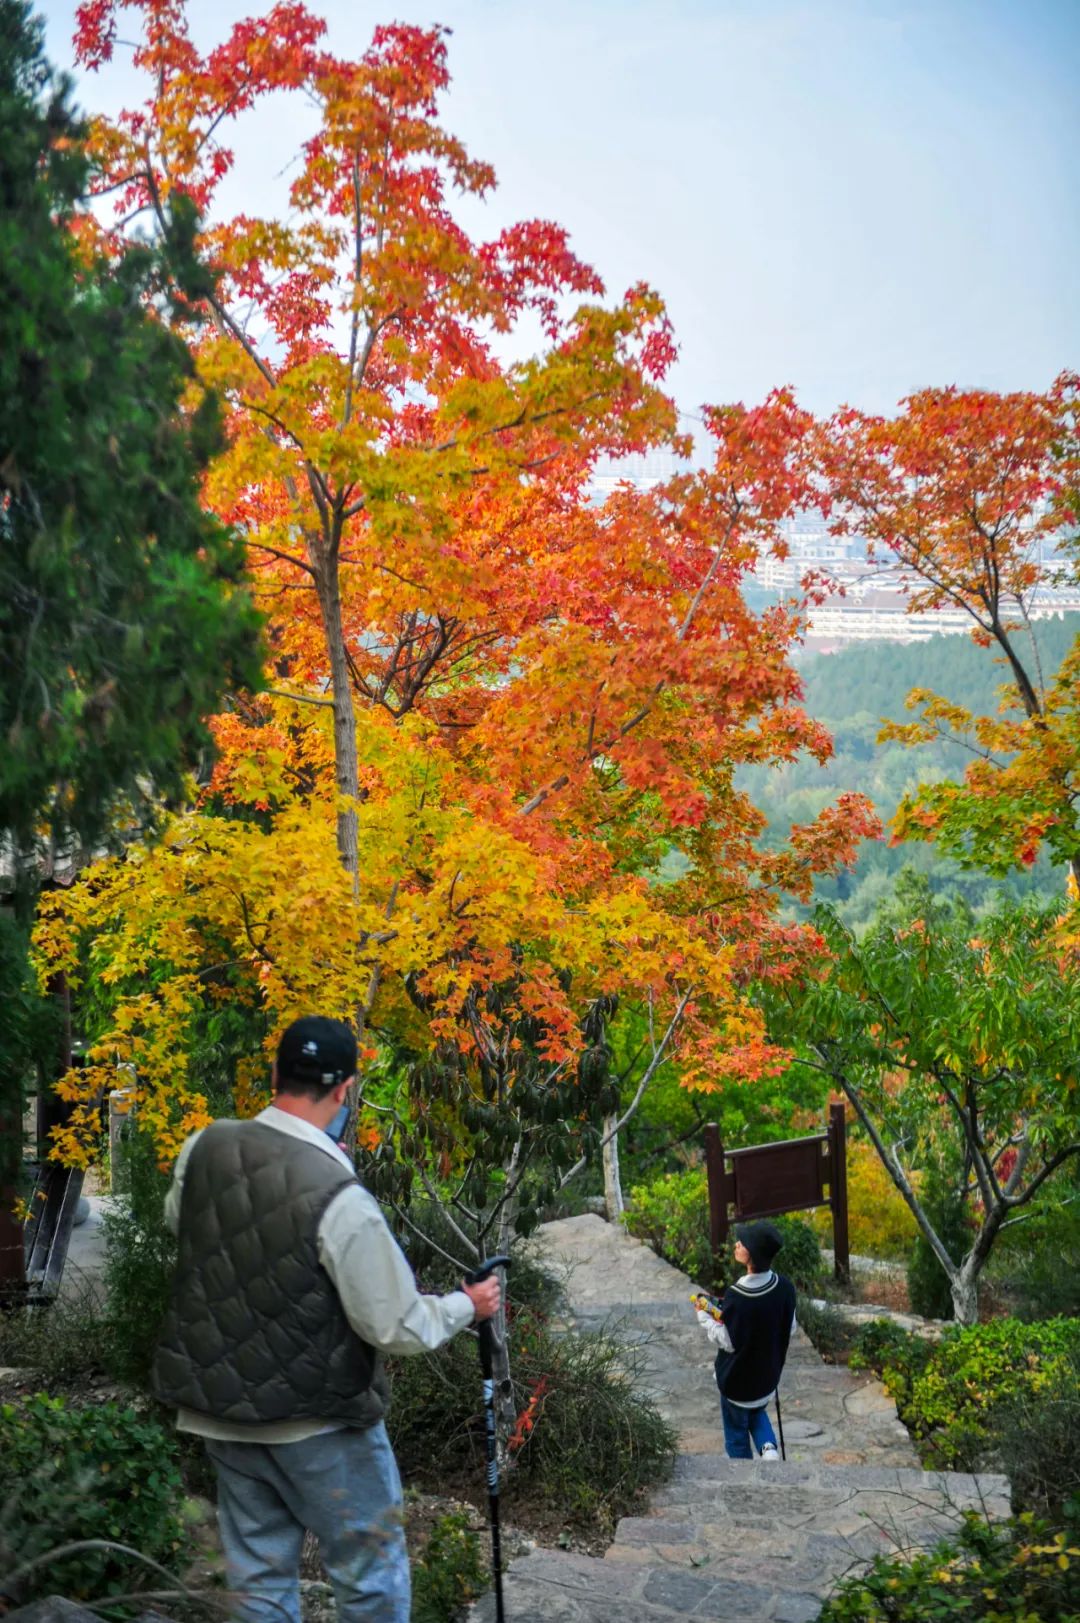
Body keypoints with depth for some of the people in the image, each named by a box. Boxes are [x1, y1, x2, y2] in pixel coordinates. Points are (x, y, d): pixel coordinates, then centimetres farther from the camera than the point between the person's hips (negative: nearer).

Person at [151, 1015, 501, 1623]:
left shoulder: (202, 1150, -10)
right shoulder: (340, 1198, -28)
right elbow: (396, 1327, -18)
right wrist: (467, 1305, 0)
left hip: (218, 1406, 6)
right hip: (316, 1419, -6)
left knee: (259, 1572, 19)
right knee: (371, 1571, 14)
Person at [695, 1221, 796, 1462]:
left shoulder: (736, 1296, -33)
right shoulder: (785, 1287, -15)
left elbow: (728, 1341, -21)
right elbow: (790, 1328, -1)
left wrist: (704, 1316, -8)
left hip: (738, 1378, -5)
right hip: (769, 1373, 5)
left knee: (736, 1432, 18)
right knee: (757, 1412, 31)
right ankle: (768, 1447, 10)